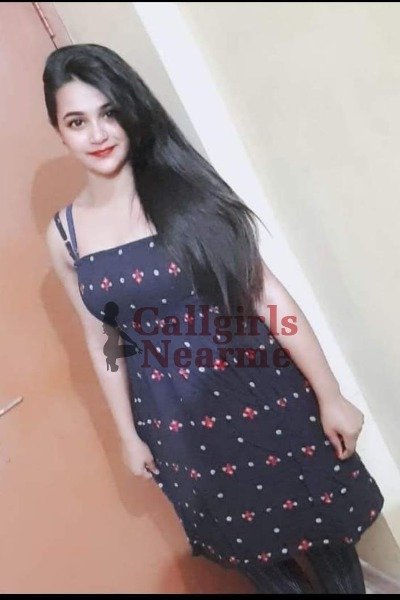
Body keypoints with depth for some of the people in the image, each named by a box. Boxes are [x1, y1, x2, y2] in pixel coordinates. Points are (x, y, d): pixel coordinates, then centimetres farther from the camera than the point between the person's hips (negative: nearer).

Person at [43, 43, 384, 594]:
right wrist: (129, 434, 10)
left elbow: (266, 292, -11)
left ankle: (345, 581, 50)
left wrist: (329, 394, -9)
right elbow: (100, 339, 5)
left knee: (320, 522, 20)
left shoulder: (186, 186, -10)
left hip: (261, 394, -1)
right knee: (249, 545, 24)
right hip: (174, 422, 2)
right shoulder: (64, 234, -2)